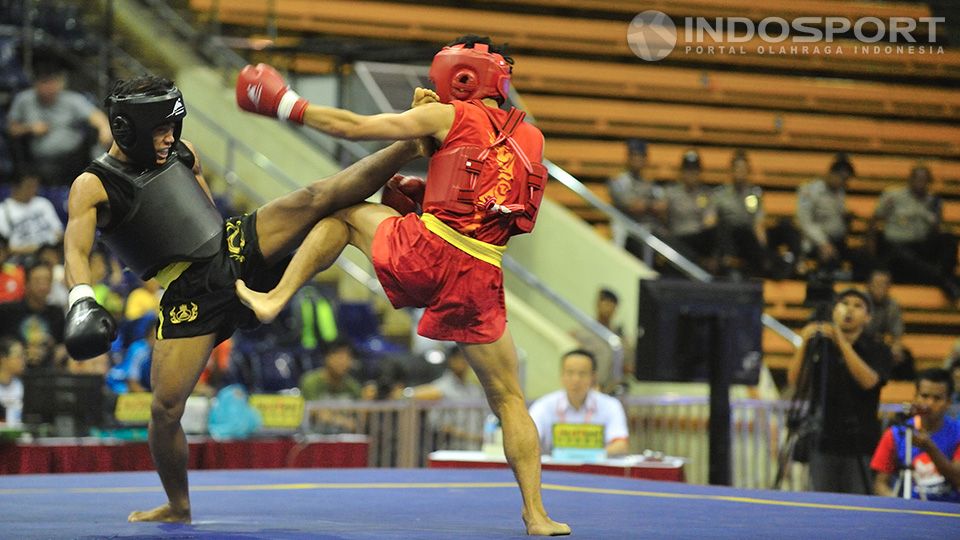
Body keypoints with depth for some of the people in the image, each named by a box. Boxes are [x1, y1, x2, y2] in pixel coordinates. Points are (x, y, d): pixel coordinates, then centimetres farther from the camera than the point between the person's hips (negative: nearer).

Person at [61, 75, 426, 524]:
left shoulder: (182, 151, 7)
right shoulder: (92, 186, -11)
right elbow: (76, 250, -25)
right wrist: (81, 301, -44)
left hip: (233, 246, 4)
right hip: (190, 296, -4)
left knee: (319, 197, -14)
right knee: (165, 409, -8)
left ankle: (417, 140, -16)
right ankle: (178, 507, 14)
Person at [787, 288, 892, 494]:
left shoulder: (877, 349, 1)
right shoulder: (819, 345, 8)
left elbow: (868, 380, -17)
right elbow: (795, 382, 1)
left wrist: (842, 343, -23)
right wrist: (804, 344, -11)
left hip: (859, 445, -2)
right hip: (823, 442, 3)